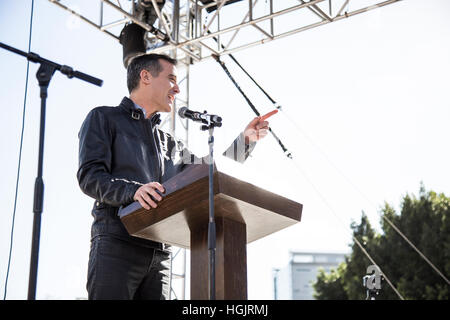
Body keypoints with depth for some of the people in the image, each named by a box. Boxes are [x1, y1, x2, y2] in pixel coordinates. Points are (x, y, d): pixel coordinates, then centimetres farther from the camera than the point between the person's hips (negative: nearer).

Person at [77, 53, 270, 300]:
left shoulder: (167, 142, 29)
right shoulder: (103, 119, 9)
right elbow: (89, 177, -5)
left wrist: (245, 140, 16)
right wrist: (134, 190, -23)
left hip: (160, 254, 6)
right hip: (116, 244, -6)